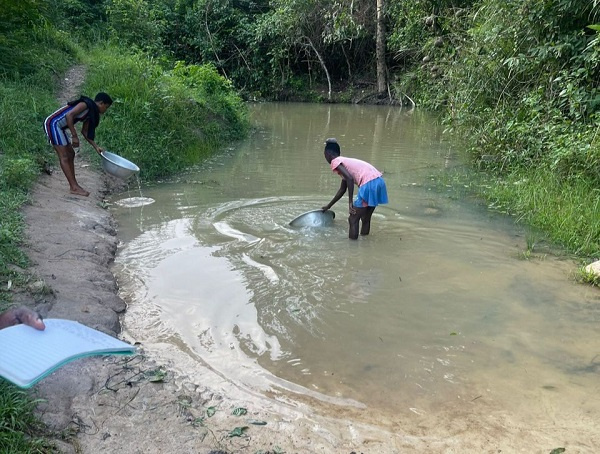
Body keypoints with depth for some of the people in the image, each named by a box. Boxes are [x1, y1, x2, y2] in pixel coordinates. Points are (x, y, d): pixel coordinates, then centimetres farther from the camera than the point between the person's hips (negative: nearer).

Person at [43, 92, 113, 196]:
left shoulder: (91, 113, 12)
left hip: (58, 127, 10)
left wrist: (96, 147, 12)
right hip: (53, 124, -10)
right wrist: (74, 136, -24)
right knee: (64, 157, -10)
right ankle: (74, 188, -10)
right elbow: (69, 115, -26)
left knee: (70, 154, 11)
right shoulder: (86, 105, -15)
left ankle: (74, 185, 15)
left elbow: (85, 131, 17)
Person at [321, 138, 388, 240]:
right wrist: (328, 206, 45)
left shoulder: (335, 162, 2)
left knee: (353, 219, 1)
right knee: (365, 218, 20)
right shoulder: (345, 161, 29)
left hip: (369, 184, -9)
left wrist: (350, 202, -15)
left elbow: (350, 179, -16)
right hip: (379, 181, 9)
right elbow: (342, 190, 37)